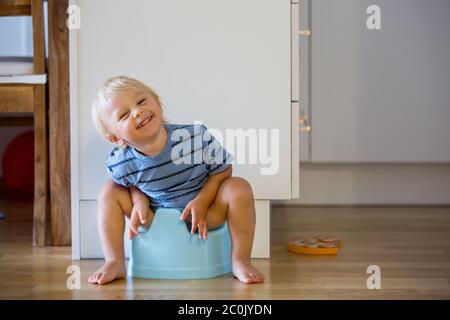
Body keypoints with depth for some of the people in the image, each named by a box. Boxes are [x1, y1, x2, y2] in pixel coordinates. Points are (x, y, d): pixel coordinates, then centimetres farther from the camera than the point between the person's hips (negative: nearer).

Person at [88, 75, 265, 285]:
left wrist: (202, 201, -22)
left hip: (203, 214, -1)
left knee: (239, 188, -25)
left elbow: (223, 170, -11)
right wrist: (139, 201, -17)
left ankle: (240, 261, -12)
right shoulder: (119, 165, -19)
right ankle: (115, 263, -3)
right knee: (110, 191, -11)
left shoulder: (197, 137, -26)